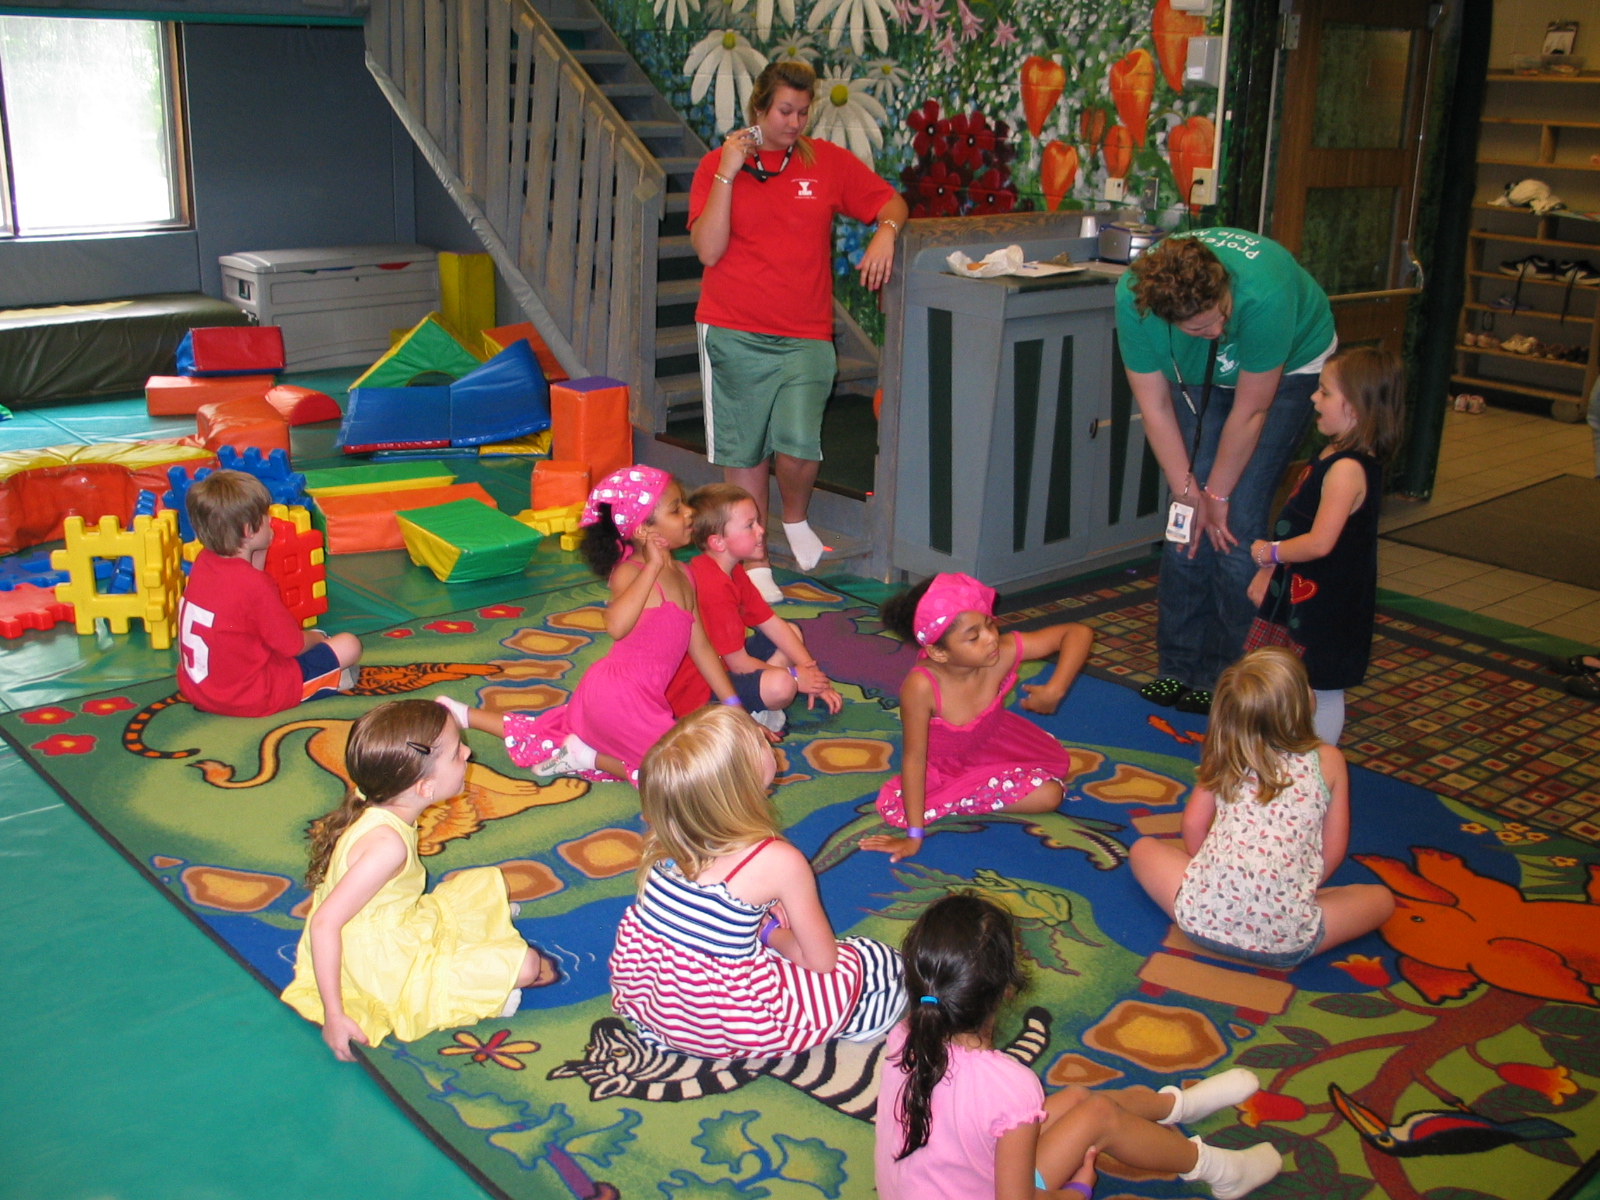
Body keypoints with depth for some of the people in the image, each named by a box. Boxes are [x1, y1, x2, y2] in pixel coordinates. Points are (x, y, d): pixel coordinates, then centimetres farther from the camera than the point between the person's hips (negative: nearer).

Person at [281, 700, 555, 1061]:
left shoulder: (375, 809, -3)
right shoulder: (388, 843, -31)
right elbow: (324, 923, -33)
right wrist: (333, 1015, -30)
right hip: (389, 974, -9)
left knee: (487, 881, 18)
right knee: (525, 964, -14)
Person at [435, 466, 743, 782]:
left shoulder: (683, 575, 8)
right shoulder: (629, 572, -17)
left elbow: (700, 647, 14)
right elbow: (616, 625, -39)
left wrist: (733, 707, 13)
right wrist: (652, 566, -33)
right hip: (620, 695, -9)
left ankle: (465, 716, 30)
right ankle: (587, 756, -1)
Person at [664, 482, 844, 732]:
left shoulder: (734, 571, 7)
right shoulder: (715, 589, -26)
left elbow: (773, 625, 9)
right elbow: (739, 663, -22)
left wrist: (813, 674, 1)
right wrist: (795, 677, -9)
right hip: (698, 692, -11)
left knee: (792, 631, 16)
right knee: (780, 685, -34)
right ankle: (756, 715, -1)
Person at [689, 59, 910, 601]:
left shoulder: (828, 161, 7)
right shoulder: (717, 165, 2)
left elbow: (891, 201, 15)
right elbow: (708, 250, -8)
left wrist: (885, 232, -7)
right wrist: (728, 173, -12)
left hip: (805, 338, 0)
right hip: (734, 335, 0)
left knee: (798, 448, -15)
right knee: (743, 452, 5)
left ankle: (795, 520, 19)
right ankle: (756, 561, 20)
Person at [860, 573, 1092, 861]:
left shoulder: (1004, 653, -32)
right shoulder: (921, 687, -40)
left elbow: (1079, 633, -24)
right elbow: (914, 759, -31)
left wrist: (1054, 691, -36)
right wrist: (914, 835, -26)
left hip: (995, 746, 3)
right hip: (944, 768, -3)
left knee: (1051, 793, -8)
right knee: (895, 807, -25)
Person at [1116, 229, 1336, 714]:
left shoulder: (1264, 293, -42)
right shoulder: (1134, 298, -31)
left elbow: (1250, 410, -28)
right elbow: (1155, 406, -18)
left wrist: (1215, 495, -17)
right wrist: (1188, 490, -17)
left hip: (1288, 367, -3)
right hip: (1200, 377, 3)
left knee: (1238, 524, -11)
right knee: (1189, 523, -5)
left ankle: (1221, 679, 0)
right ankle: (1177, 670, 7)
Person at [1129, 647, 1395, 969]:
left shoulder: (1224, 758, 7)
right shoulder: (1329, 761, 3)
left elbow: (1193, 825, 8)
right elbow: (1333, 852, 6)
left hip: (1202, 920, 1)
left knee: (1143, 849, 28)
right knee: (1381, 897, 23)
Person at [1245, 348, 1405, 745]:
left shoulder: (1348, 469, -26)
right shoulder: (1332, 455, 6)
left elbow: (1320, 542, -32)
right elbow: (1295, 520, 13)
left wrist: (1269, 552, -16)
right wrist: (1267, 571, 14)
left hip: (1327, 603, -10)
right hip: (1302, 591, 10)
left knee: (1322, 687, 3)